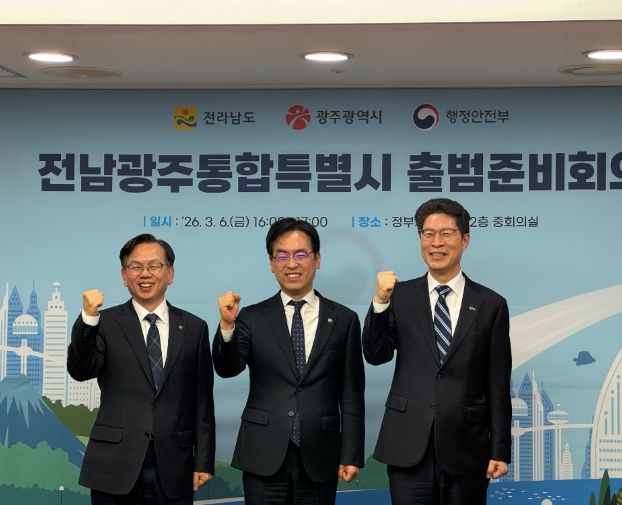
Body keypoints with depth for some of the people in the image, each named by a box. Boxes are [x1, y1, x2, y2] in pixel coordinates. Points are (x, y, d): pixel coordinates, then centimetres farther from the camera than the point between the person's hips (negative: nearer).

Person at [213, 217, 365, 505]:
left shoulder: (344, 320, 5)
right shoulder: (252, 318, 4)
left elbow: (351, 395, 5)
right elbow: (227, 369, -8)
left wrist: (351, 455, 1)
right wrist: (227, 325, -24)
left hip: (319, 459, 1)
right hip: (264, 458, 0)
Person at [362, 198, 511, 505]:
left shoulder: (490, 305, 3)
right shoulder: (401, 296, 5)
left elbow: (498, 386, 3)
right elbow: (376, 355, -3)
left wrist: (499, 451, 1)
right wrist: (380, 302, -16)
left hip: (466, 451, 0)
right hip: (409, 448, 0)